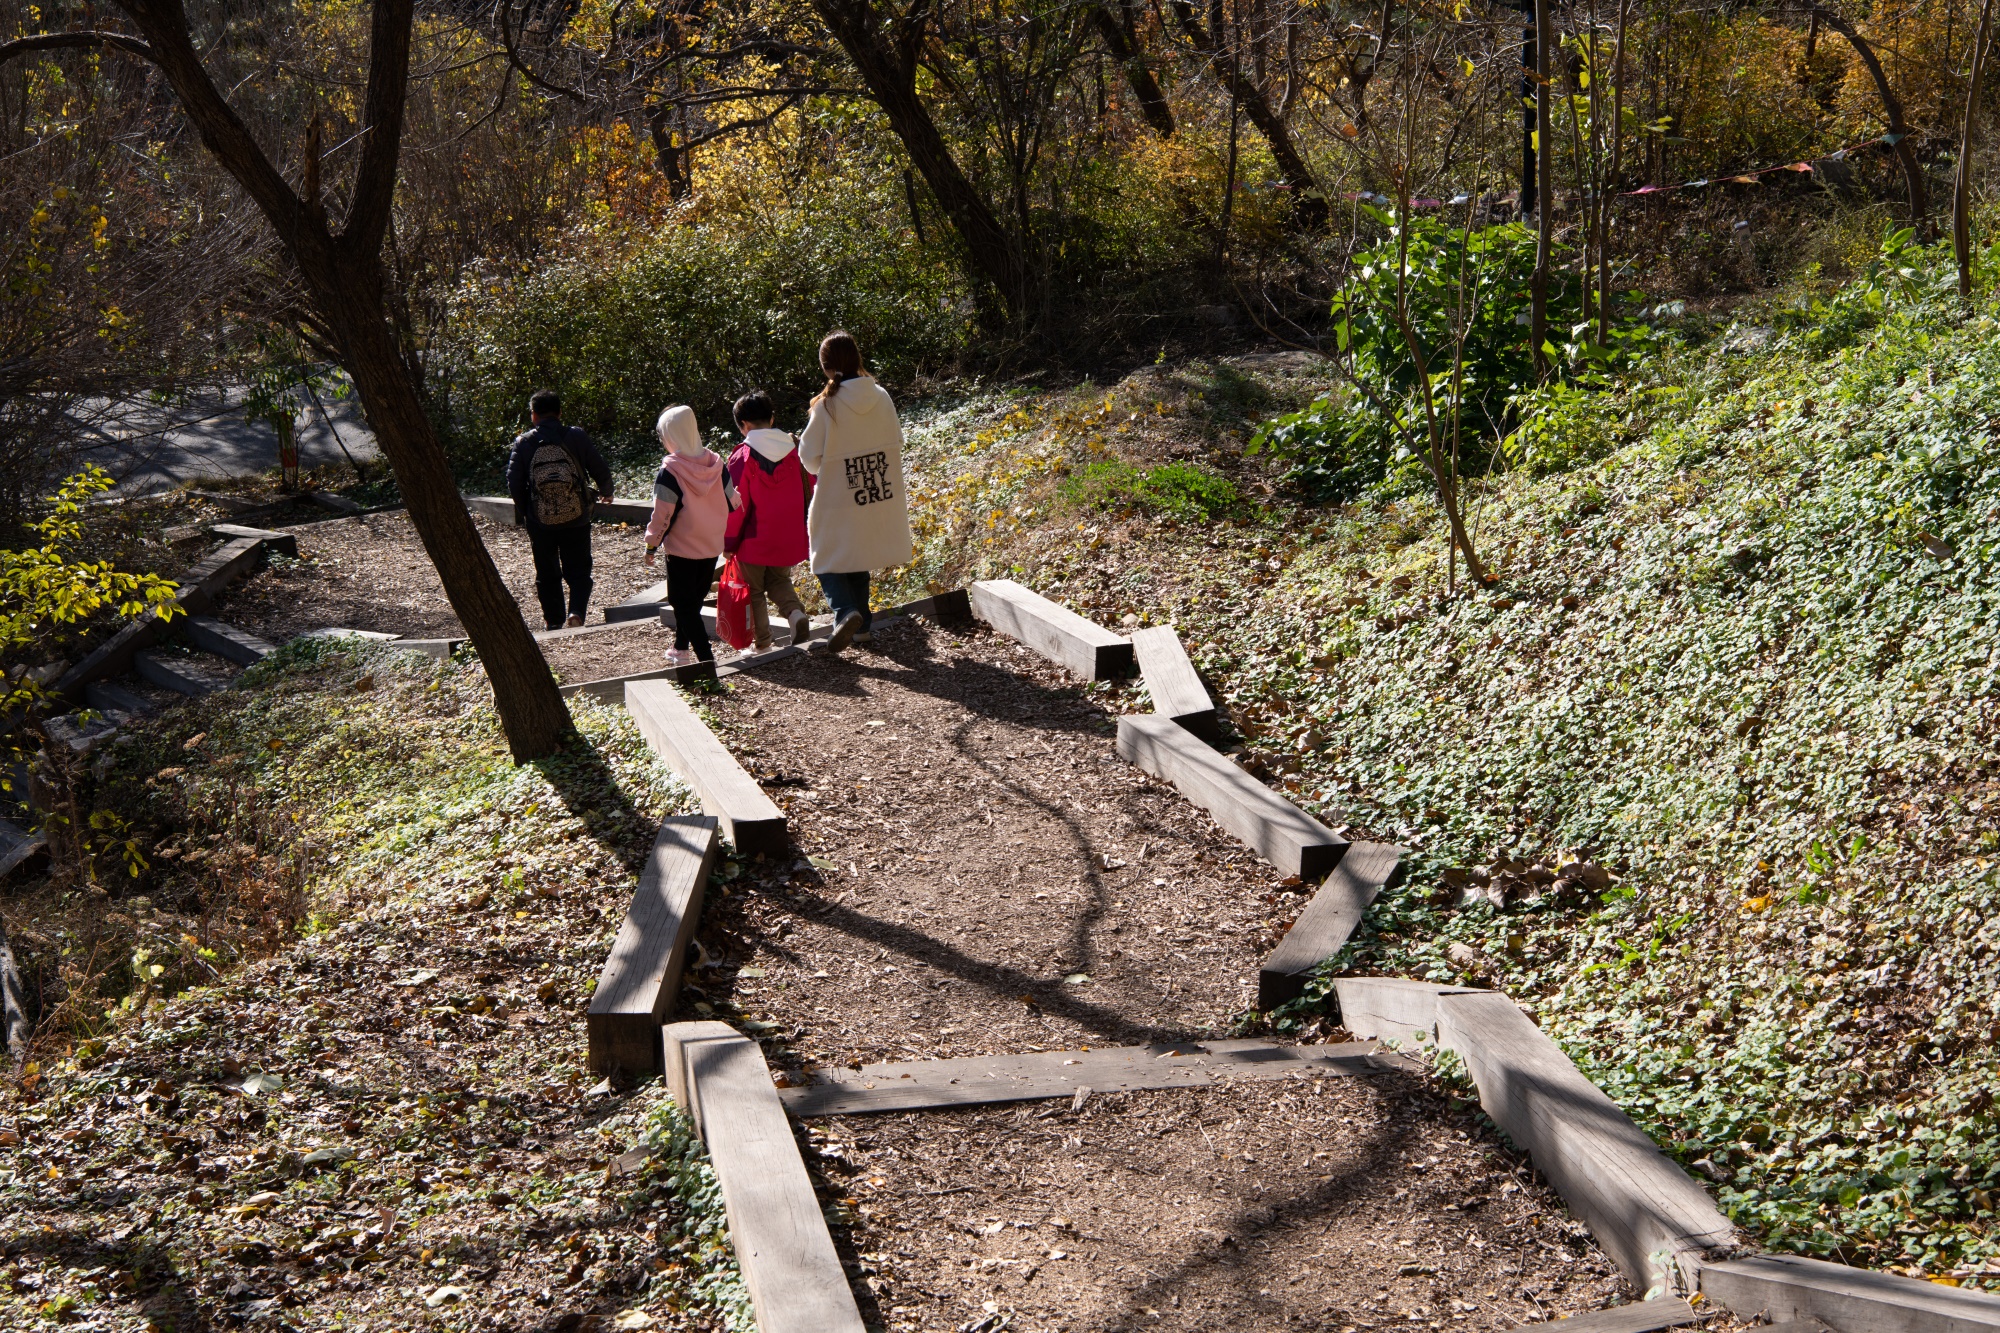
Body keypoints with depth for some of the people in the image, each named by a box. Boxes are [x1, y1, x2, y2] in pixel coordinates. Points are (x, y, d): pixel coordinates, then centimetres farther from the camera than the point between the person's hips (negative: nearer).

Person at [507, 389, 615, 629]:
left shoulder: (523, 443, -3)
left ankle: (554, 623, 17)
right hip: (576, 520, -1)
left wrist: (523, 515, 11)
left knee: (547, 575, 15)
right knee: (578, 570, 8)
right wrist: (605, 493, 20)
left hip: (540, 522, 1)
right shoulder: (576, 437, -5)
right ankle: (576, 612, -14)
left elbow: (514, 484, -3)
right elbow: (601, 470, -1)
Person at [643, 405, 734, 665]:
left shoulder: (669, 472, -17)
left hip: (681, 550, -6)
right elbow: (731, 503, 7)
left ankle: (706, 659, -8)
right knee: (694, 600, 21)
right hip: (712, 547, 6)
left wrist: (651, 546, -2)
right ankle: (680, 648, 34)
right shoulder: (715, 464, -1)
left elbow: (662, 515, -15)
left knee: (685, 606, 1)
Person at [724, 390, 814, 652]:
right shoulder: (795, 448, -2)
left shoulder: (743, 456, -16)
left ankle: (763, 645, 12)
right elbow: (810, 491, 4)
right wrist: (804, 530, 15)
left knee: (754, 591, 11)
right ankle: (796, 613, -4)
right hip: (789, 539, 4)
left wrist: (729, 542, -3)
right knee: (778, 581, 23)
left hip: (754, 541, -4)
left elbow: (736, 504, -13)